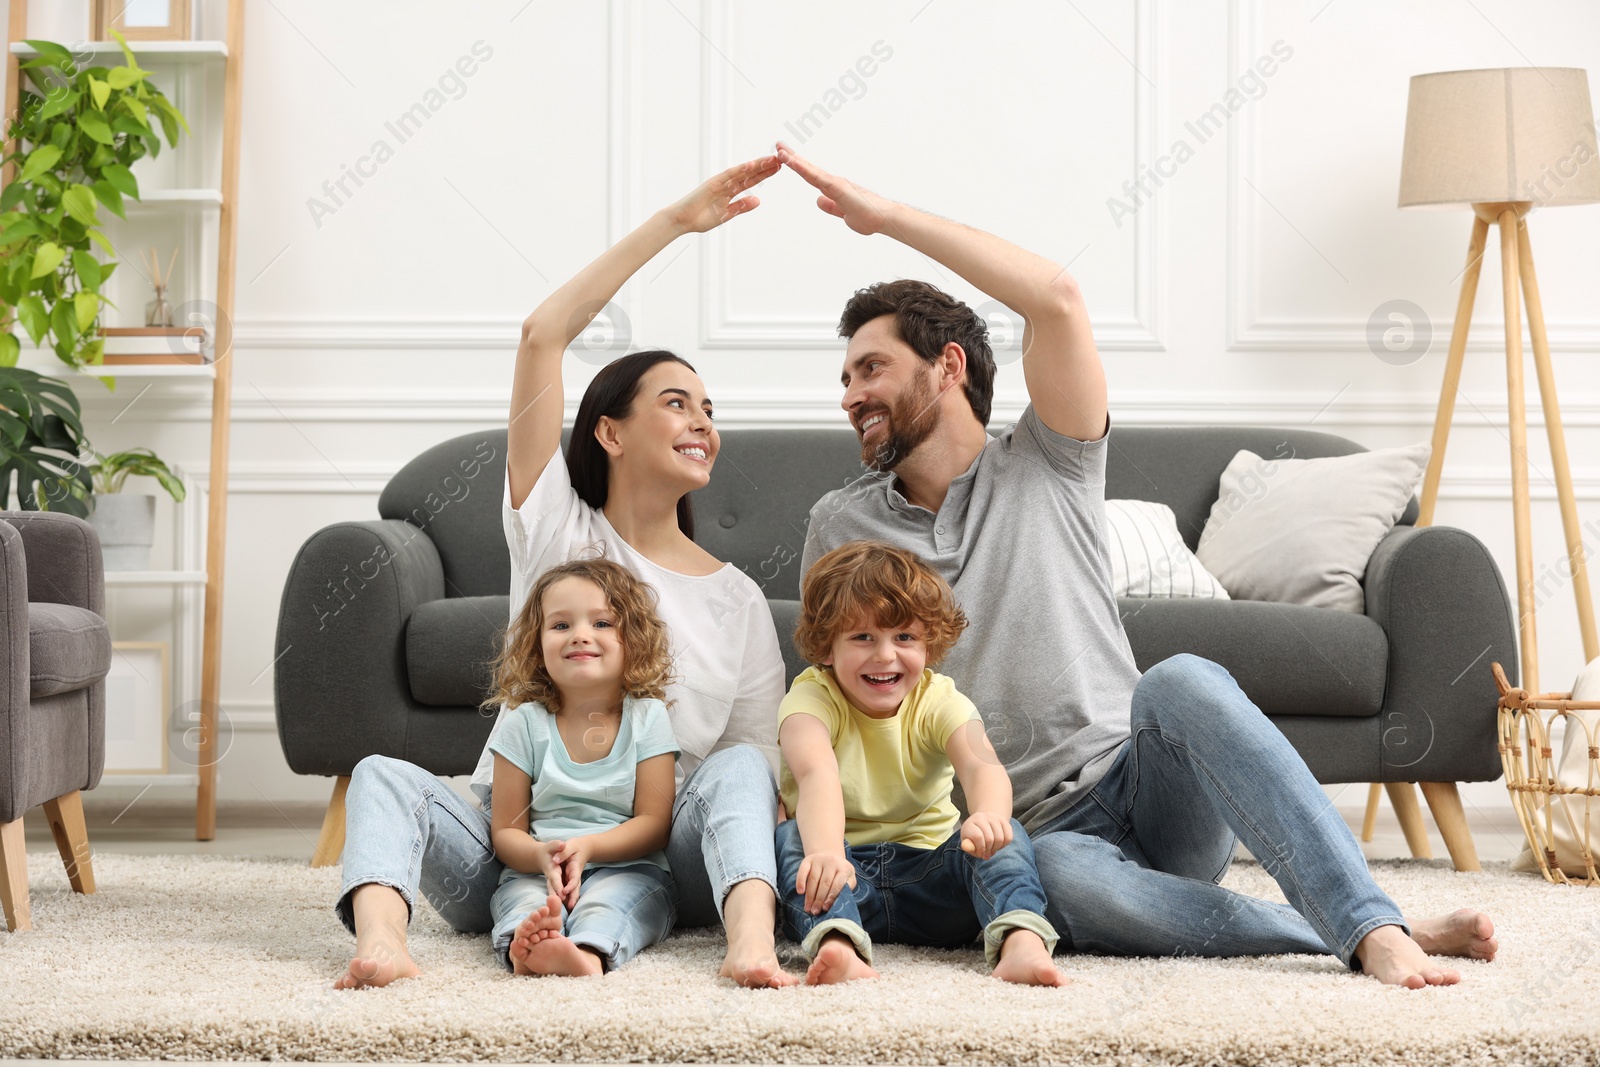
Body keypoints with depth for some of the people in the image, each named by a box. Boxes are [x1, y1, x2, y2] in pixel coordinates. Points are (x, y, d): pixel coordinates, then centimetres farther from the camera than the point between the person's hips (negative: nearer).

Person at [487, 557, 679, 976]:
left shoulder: (646, 717, 6)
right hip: (534, 870, 1)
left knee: (607, 901, -35)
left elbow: (654, 823, -1)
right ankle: (524, 943, -65)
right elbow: (506, 831, 4)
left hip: (627, 868, -1)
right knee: (525, 898, -33)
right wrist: (543, 856, -20)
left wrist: (587, 847, -19)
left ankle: (589, 951, -65)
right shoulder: (525, 724, 7)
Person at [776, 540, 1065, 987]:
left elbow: (981, 765, -27)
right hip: (847, 870, -2)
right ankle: (837, 942, -57)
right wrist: (825, 851, -55)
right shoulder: (813, 697, -10)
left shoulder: (939, 701, -4)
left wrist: (989, 815, -53)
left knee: (1004, 834, -22)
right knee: (793, 836, -31)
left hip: (925, 874, 2)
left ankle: (1021, 941, -48)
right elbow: (816, 774, -33)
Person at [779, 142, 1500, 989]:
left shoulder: (1046, 467, 7)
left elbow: (1056, 298, -9)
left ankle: (1376, 928, -41)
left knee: (1181, 683, -36)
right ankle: (1366, 938, -33)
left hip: (1147, 789, 0)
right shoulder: (842, 528, 15)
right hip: (1039, 833, 0)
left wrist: (887, 216, -6)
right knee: (1063, 877, -39)